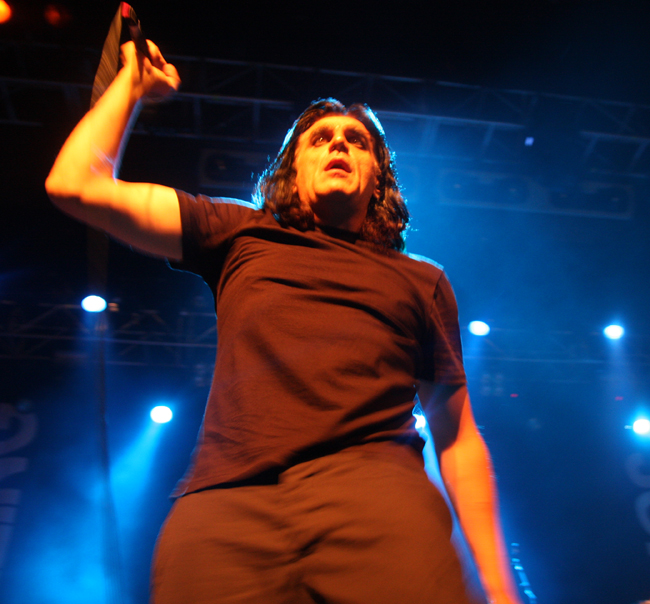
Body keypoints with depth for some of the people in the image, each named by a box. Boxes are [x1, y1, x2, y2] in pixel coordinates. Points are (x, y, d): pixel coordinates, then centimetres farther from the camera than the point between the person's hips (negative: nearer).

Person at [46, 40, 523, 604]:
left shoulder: (422, 279, 22)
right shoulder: (243, 236, 22)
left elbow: (458, 437, 19)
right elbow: (76, 185, 20)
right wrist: (134, 84, 30)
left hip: (371, 489, 1)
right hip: (223, 501, 1)